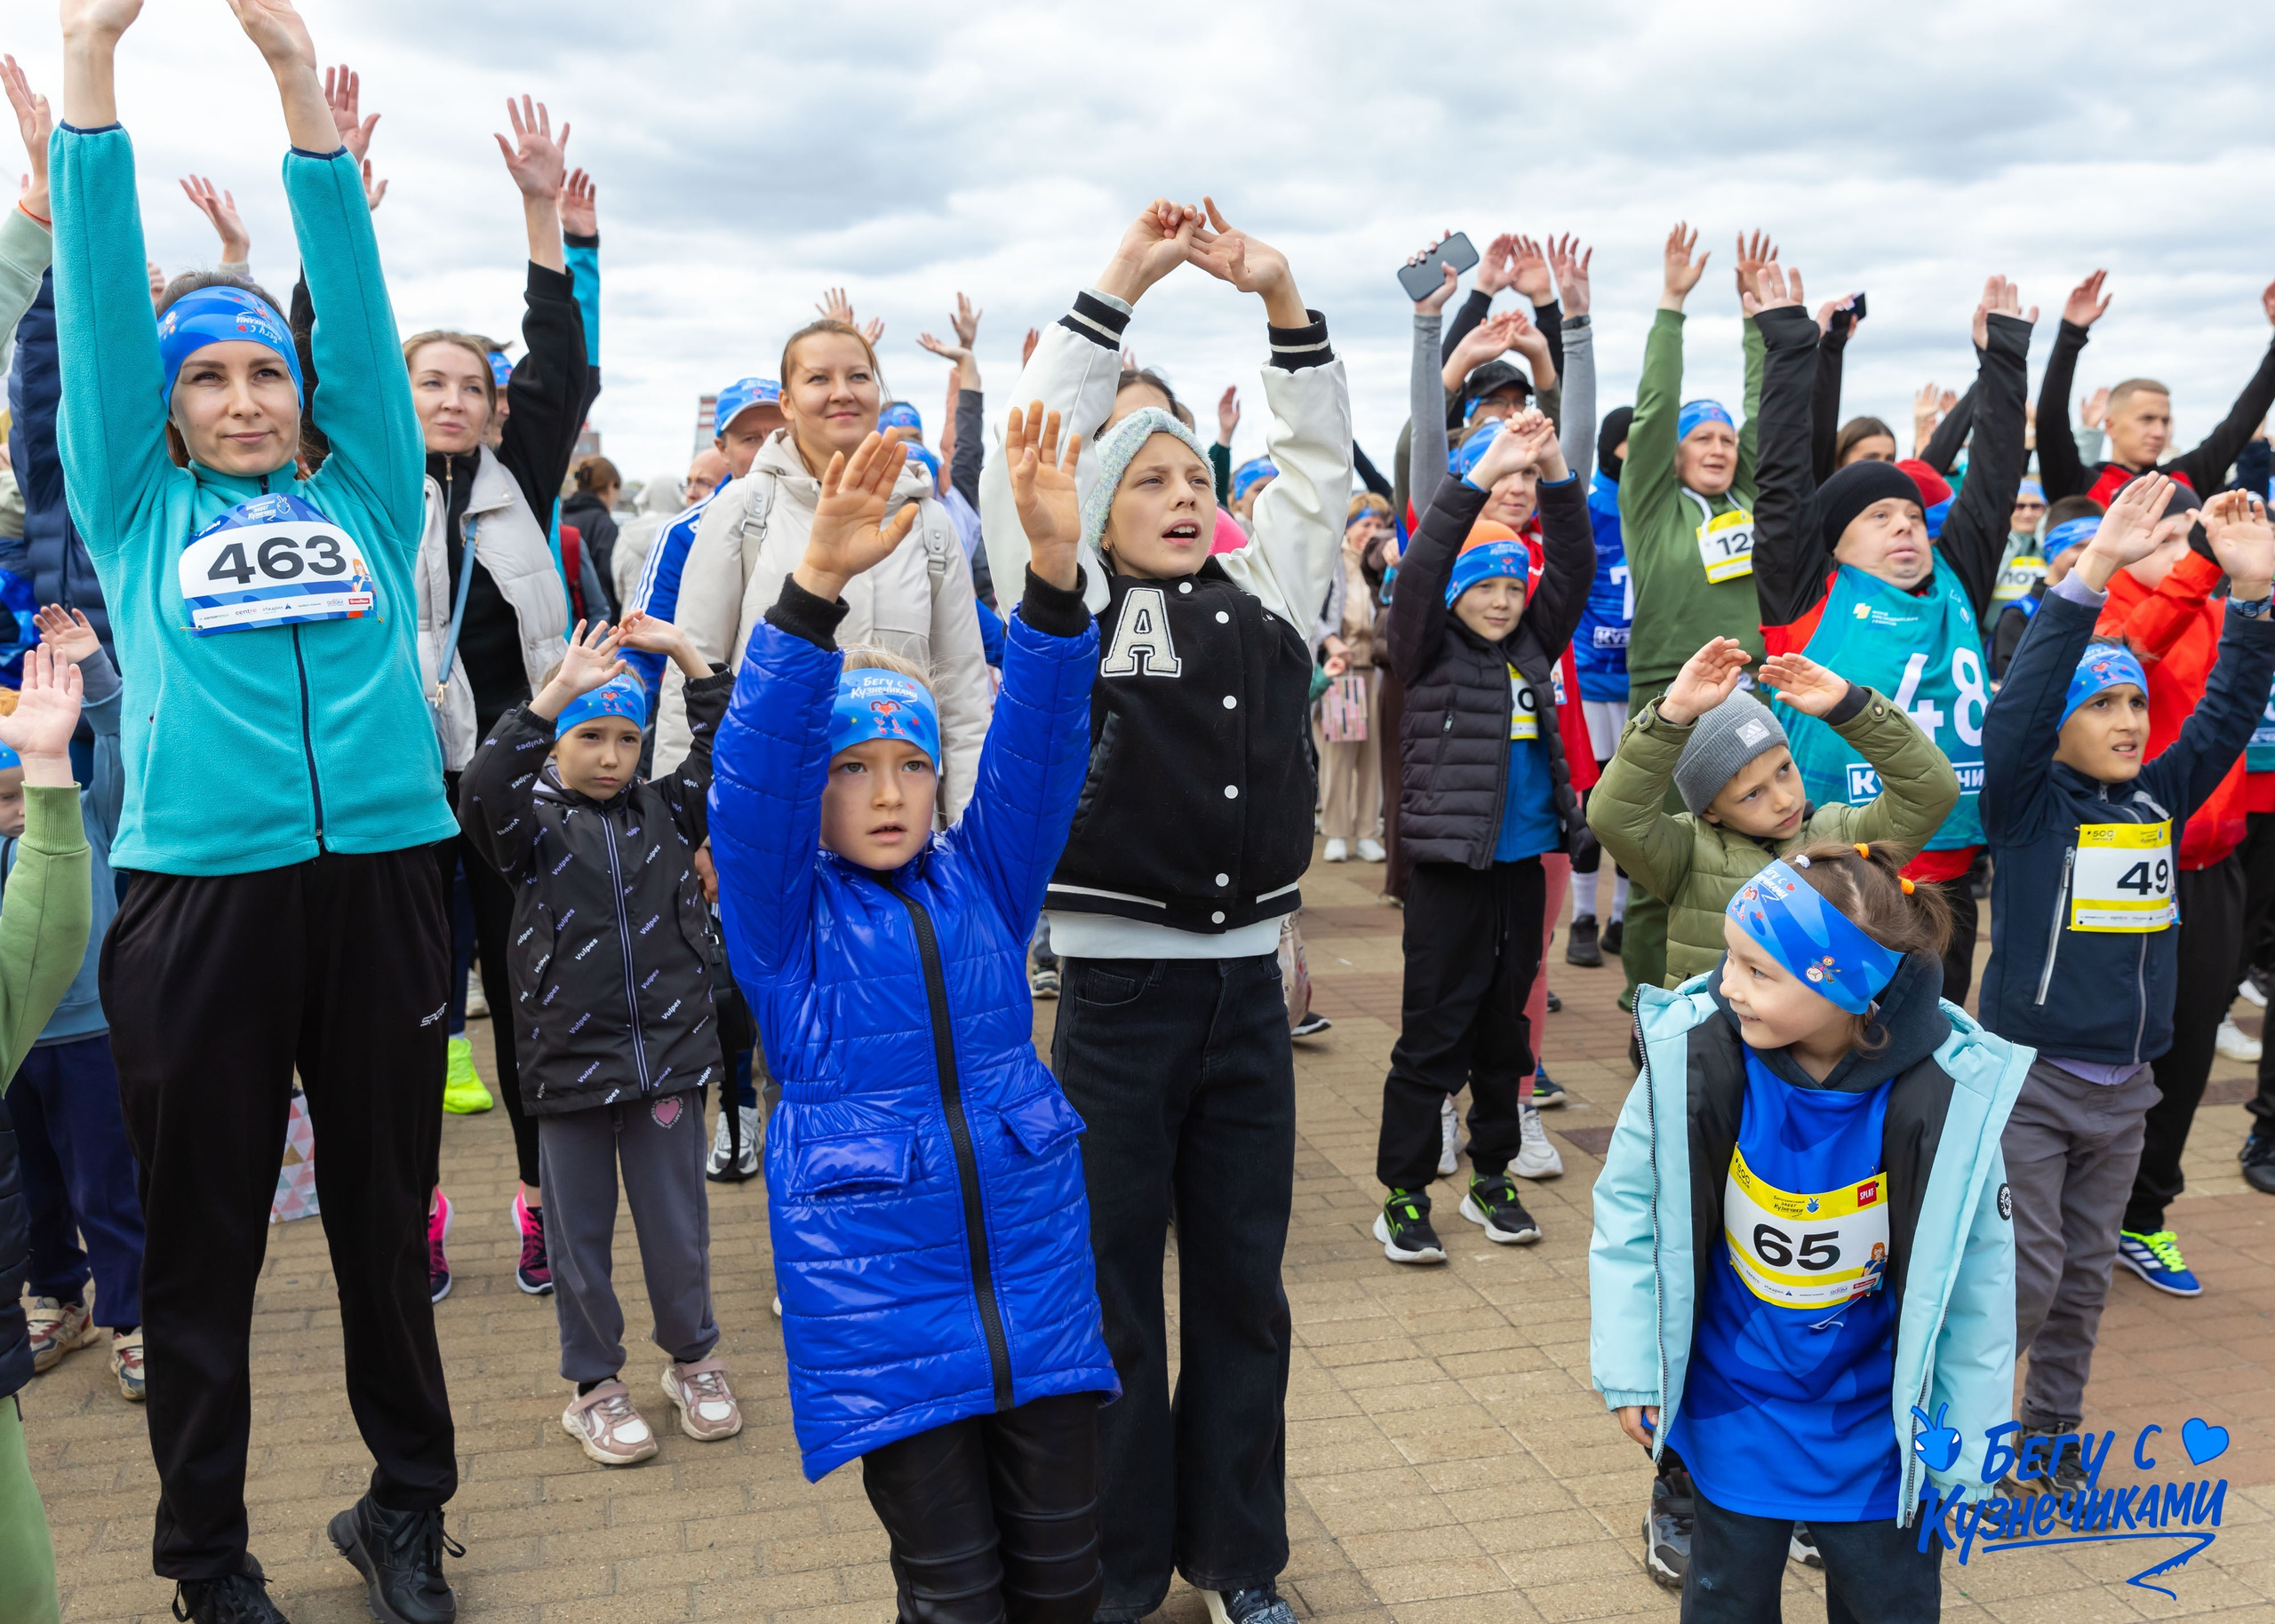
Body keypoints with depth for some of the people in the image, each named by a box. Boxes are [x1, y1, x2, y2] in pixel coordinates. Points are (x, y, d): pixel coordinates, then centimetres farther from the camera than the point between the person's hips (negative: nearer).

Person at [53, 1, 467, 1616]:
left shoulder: (363, 494, 13)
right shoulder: (138, 509, 11)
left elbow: (357, 301, 7)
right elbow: (100, 300, 6)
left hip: (380, 880, 1)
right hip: (202, 894, -1)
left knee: (387, 1216, 12)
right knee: (204, 1240, 8)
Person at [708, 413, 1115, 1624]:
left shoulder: (981, 883, 7)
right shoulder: (783, 913, -1)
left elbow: (1036, 747, -6)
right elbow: (757, 772, -17)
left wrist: (1053, 568, -20)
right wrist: (815, 584, -31)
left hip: (1035, 1267, 3)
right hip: (882, 1295, -3)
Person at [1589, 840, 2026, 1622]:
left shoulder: (1947, 1096, -25)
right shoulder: (1694, 1053, -25)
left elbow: (1976, 1278, -11)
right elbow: (1629, 1204, -9)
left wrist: (1964, 1444, -3)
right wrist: (1631, 1371, -5)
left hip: (1877, 1420, 0)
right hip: (1734, 1410, 1)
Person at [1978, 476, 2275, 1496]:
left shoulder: (2159, 797, 7)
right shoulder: (2028, 801, -9)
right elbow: (2019, 702, -25)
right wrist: (2093, 572, -34)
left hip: (2123, 1083, 6)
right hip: (2028, 1076, -6)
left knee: (2087, 1271, 14)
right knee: (2026, 1270, -3)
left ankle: (2052, 1434, 29)